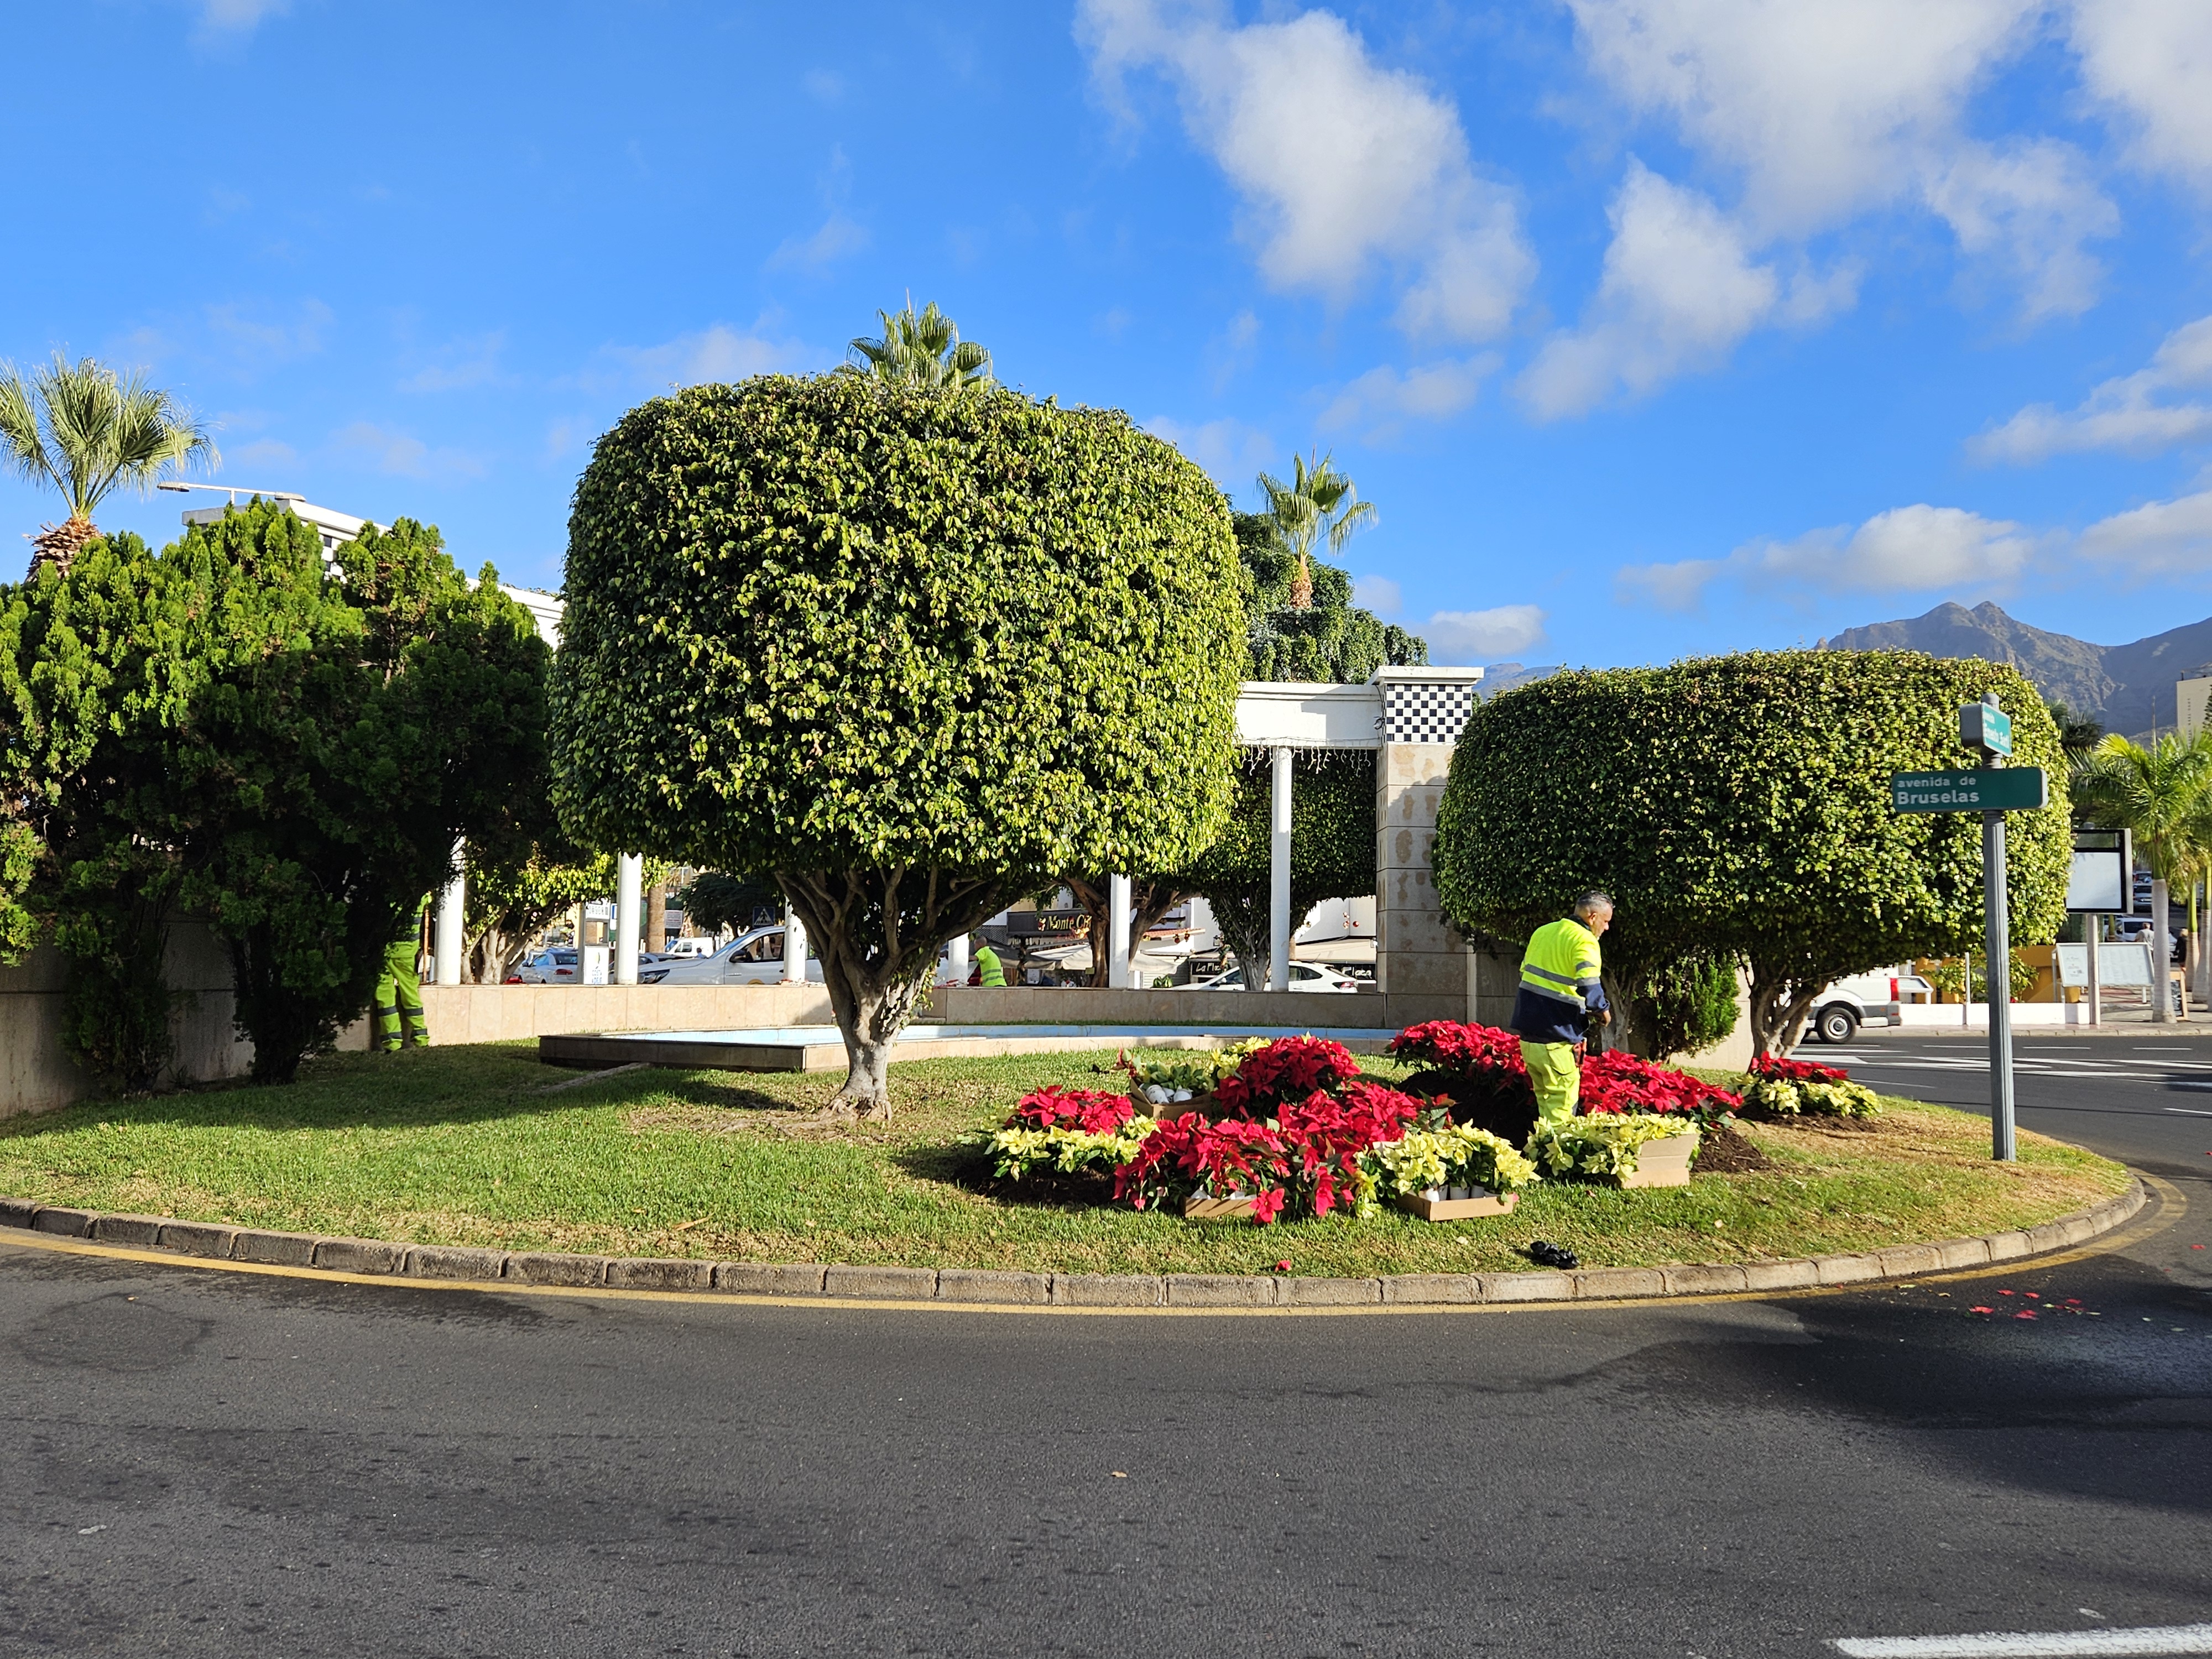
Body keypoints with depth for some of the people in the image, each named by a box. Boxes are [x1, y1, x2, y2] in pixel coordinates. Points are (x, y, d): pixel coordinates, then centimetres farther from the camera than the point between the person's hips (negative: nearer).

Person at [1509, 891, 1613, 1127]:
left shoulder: (1542, 932, 13)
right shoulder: (1584, 941, -11)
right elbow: (1589, 986, -23)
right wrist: (1603, 1010, -5)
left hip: (1528, 1032, 8)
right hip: (1557, 1040, -7)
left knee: (1544, 1097, 17)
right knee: (1561, 1106, -1)